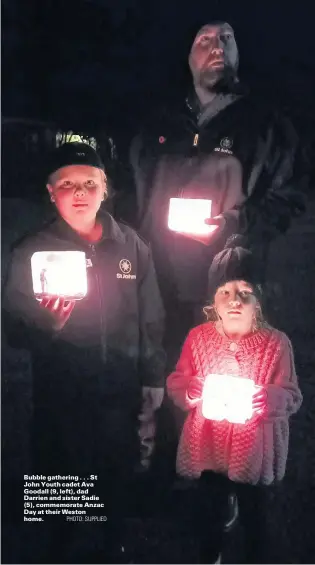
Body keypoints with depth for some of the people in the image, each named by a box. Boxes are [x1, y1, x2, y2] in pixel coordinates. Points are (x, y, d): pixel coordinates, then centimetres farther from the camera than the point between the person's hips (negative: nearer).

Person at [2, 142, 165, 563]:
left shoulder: (131, 245, -2)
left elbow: (152, 319, 5)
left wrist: (153, 379, 6)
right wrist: (45, 322, -27)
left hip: (122, 391, 2)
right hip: (60, 396, -1)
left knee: (119, 479, 18)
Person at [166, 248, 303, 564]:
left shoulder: (276, 343, -11)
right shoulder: (198, 337, -4)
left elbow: (292, 396, -9)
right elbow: (175, 383, 1)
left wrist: (269, 399, -31)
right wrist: (190, 390, -21)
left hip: (253, 449, -2)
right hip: (207, 446, 2)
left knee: (253, 514, 15)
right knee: (207, 511, 19)